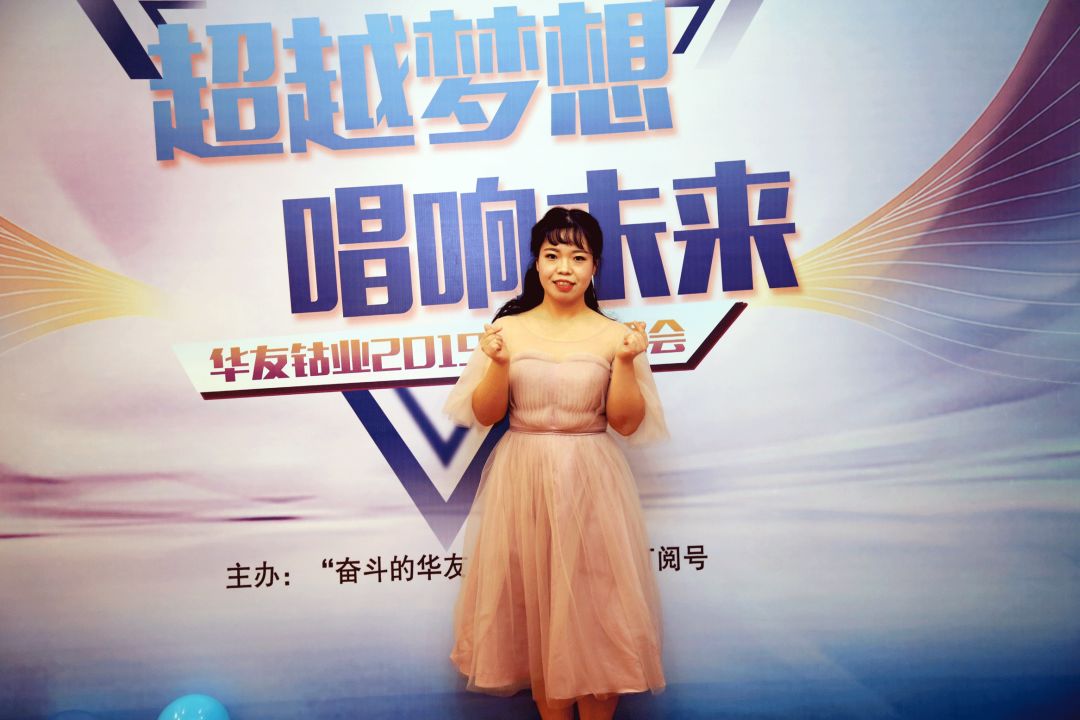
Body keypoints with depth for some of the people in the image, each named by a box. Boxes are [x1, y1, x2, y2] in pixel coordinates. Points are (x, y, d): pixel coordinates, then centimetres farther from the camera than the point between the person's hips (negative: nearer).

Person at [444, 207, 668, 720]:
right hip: (522, 484, 1)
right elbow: (484, 415, 0)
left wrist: (626, 362, -16)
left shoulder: (613, 335, -2)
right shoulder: (507, 329, -1)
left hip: (590, 484, -1)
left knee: (594, 605, 6)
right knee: (534, 605, 10)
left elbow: (627, 423, -3)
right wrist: (500, 362, -16)